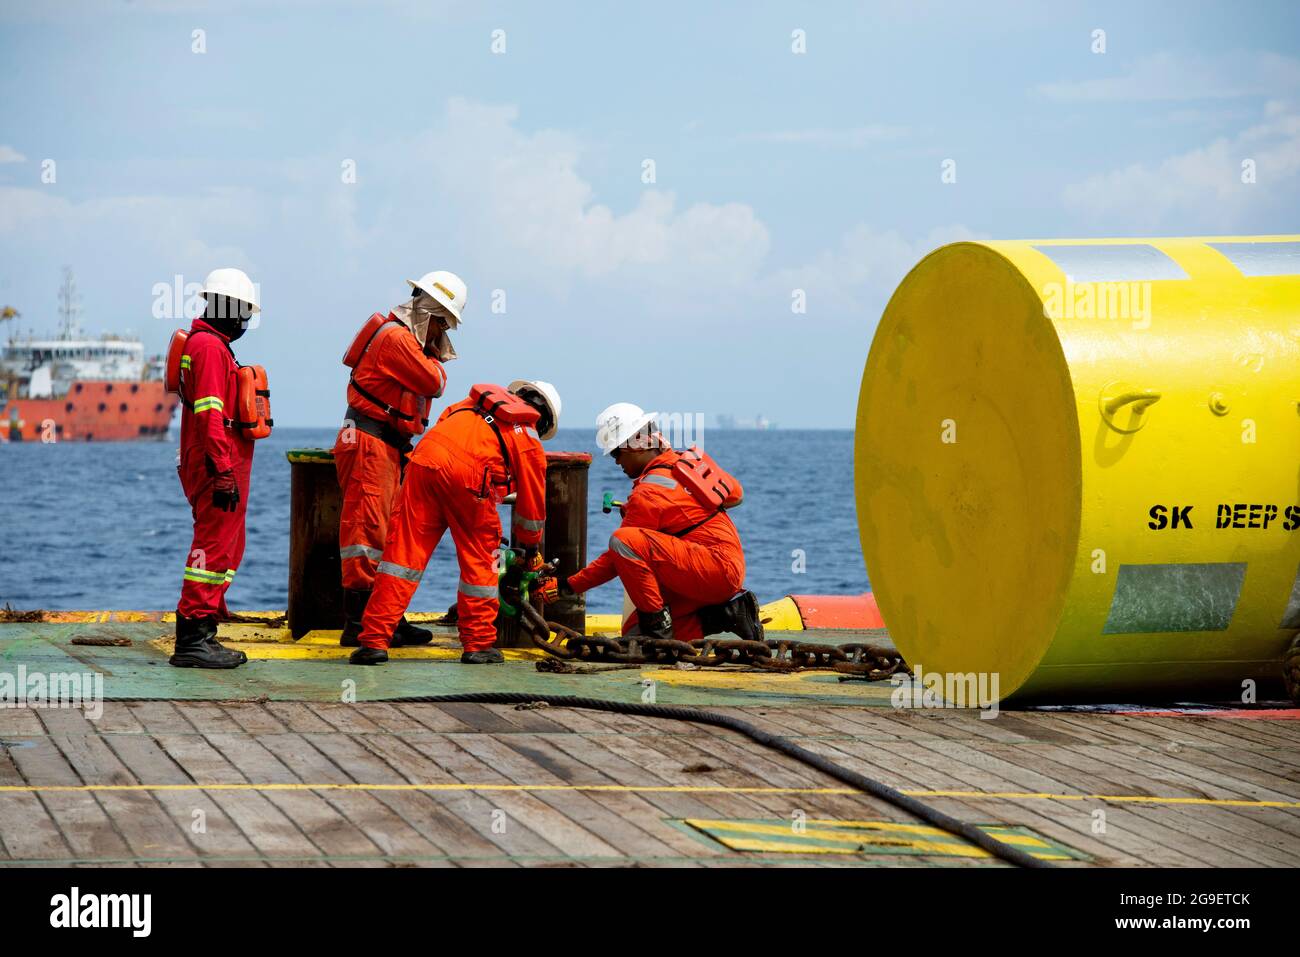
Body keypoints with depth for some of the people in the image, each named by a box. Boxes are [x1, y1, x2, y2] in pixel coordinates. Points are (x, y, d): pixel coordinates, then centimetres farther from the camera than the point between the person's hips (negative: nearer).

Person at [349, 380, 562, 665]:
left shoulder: (471, 405, 35)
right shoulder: (529, 440, 22)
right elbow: (532, 505, 27)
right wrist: (531, 549, 42)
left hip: (424, 461, 4)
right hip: (468, 476, -3)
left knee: (403, 552, 4)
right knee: (479, 559, 15)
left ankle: (374, 640, 1)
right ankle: (478, 644, 19)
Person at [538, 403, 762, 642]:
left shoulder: (649, 493, -14)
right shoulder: (690, 459, 11)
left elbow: (618, 558, -12)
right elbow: (735, 494, 25)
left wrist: (565, 586, -7)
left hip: (718, 567, -10)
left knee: (623, 540, -26)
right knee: (633, 634, 9)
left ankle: (656, 623, -19)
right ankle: (729, 613, 5)